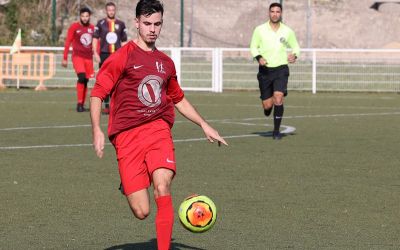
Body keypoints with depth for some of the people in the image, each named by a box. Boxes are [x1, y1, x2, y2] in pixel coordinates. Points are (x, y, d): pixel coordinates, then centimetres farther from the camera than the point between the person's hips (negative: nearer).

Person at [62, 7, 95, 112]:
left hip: (89, 57, 4)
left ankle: (82, 105, 16)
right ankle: (79, 103, -18)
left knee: (86, 80, 5)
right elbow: (67, 43, -1)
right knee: (81, 77, -21)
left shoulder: (92, 28, 9)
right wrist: (65, 59, -3)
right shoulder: (74, 27, -2)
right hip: (78, 56, -4)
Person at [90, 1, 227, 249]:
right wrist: (97, 131, -14)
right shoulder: (122, 57, 0)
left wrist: (205, 125, 26)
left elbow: (178, 99, 31)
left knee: (162, 188, -25)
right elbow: (97, 93, -1)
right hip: (127, 136, -3)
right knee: (141, 211, -7)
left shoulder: (166, 62, 16)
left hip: (159, 129, 3)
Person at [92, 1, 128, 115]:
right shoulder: (100, 23, 5)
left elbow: (124, 41, 15)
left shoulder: (120, 24, 11)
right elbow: (95, 39, 5)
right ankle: (106, 106, 7)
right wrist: (95, 53, -5)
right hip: (104, 55, -1)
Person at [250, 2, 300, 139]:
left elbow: (296, 47, 11)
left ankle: (276, 130, -9)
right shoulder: (260, 30, 0)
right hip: (265, 70, 1)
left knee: (278, 98, -21)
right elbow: (253, 47, 7)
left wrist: (294, 55, -12)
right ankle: (268, 108, 41)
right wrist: (259, 57, -13)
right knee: (267, 105, 0)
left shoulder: (287, 31, 1)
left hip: (281, 69, -1)